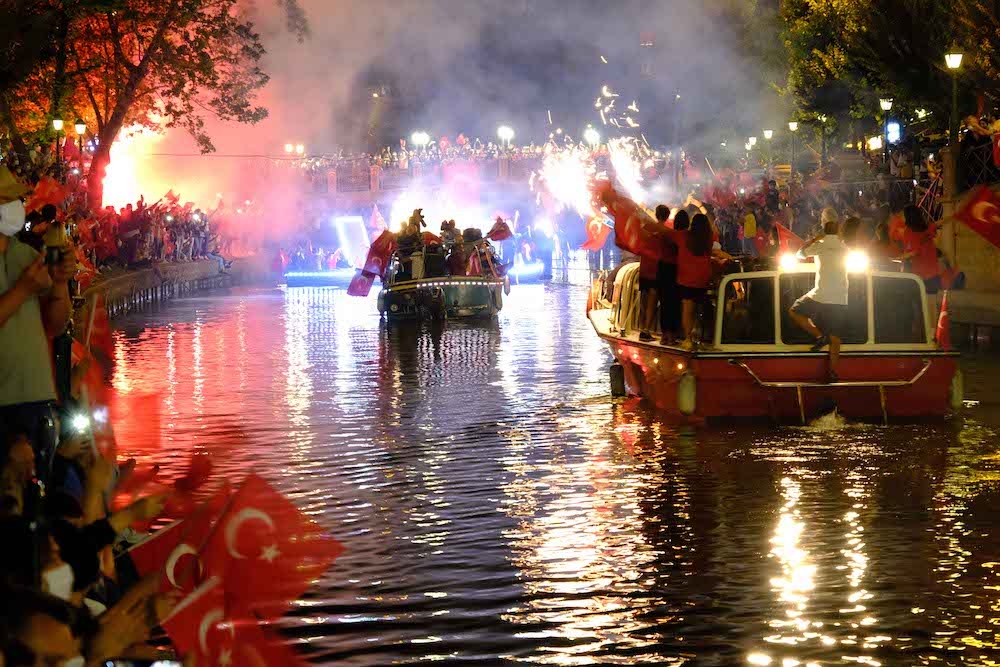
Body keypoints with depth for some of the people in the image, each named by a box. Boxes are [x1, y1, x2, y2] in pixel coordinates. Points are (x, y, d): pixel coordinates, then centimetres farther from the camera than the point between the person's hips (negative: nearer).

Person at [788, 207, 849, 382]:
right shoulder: (844, 246, 10)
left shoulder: (821, 244, -5)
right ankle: (833, 371, 5)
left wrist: (816, 238, 12)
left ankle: (820, 336, 0)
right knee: (835, 337, 8)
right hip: (841, 299, 5)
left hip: (821, 296, -5)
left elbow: (800, 253, 6)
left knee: (794, 312, 14)